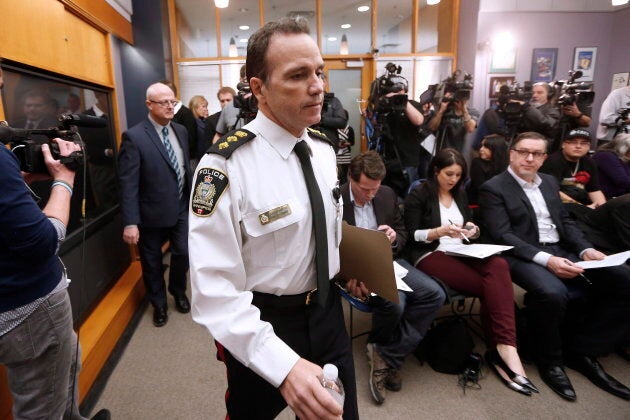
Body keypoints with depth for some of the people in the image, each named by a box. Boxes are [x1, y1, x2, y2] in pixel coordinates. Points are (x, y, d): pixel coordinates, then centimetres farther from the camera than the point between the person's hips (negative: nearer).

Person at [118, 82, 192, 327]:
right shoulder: (134, 137, -15)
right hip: (152, 213, -4)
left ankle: (178, 292, 42)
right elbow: (128, 184, -17)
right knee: (152, 262, 14)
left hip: (181, 209, 4)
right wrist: (130, 222, -21)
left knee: (183, 253, 12)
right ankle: (159, 304, 38)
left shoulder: (181, 131, 4)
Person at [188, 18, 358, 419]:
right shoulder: (226, 165, -25)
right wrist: (283, 365, -36)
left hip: (327, 312, 6)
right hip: (262, 325, -5)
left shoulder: (325, 149, -2)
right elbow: (214, 289, -28)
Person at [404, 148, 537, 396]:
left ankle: (504, 347, -34)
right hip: (430, 255, -5)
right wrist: (439, 231, -20)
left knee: (498, 266, -30)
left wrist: (472, 230, 0)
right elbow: (411, 235, -5)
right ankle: (501, 348, -18)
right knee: (493, 284, -28)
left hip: (461, 252, 6)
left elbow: (470, 228, 24)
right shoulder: (418, 194, 1)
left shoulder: (460, 194, 21)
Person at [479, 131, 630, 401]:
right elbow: (503, 236, -14)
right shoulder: (493, 188, -5)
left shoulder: (549, 182, 18)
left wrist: (586, 249, -1)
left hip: (562, 251, 8)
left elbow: (565, 222, 18)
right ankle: (549, 359, -7)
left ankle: (582, 350, 1)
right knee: (552, 293, -36)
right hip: (525, 256, -7)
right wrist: (546, 259, -24)